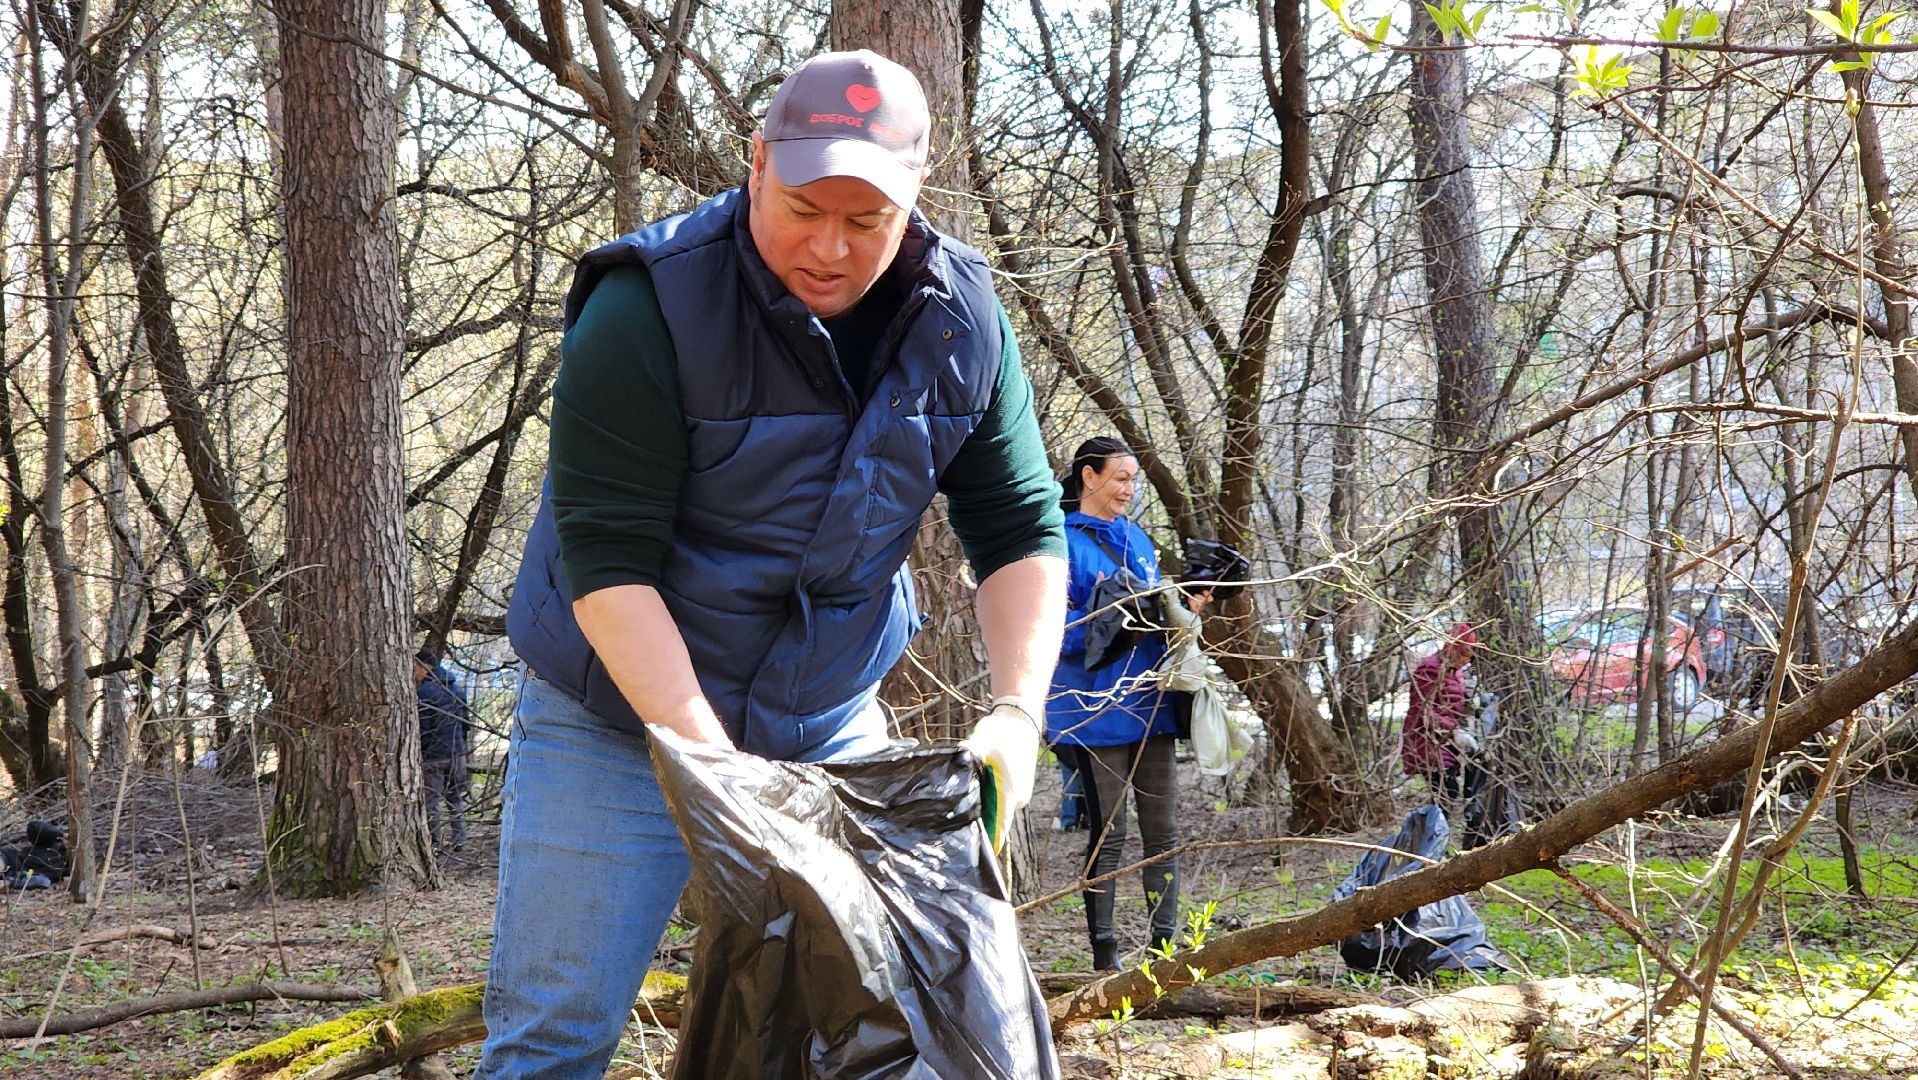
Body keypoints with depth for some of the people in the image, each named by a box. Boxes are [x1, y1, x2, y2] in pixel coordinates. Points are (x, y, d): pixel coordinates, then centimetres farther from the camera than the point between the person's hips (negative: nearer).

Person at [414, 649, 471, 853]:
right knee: (456, 797, 14)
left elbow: (422, 729, -15)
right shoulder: (457, 689, 10)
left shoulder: (425, 693, -14)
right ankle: (458, 839, 16)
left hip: (434, 754, -7)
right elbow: (466, 721, 16)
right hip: (458, 752, 7)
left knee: (430, 799, 0)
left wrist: (417, 754, -6)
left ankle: (432, 842, 0)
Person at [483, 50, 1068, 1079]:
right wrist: (708, 756, -33)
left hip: (828, 723, 5)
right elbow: (607, 559, -26)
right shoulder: (648, 308, -22)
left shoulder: (961, 320, -6)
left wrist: (1016, 710, -17)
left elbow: (1019, 529, -1)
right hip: (625, 716, -4)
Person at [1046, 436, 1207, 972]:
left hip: (1150, 701, 6)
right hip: (1096, 705, -6)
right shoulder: (1062, 542, -6)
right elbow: (1058, 631, -12)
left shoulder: (1137, 540, 16)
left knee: (1163, 829, 5)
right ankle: (1104, 952, 4)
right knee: (1107, 831, -2)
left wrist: (1183, 610, 2)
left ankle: (1164, 943, 10)